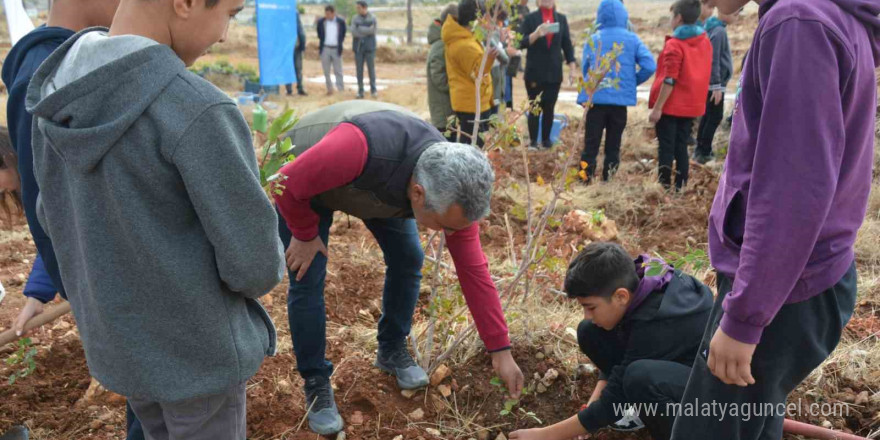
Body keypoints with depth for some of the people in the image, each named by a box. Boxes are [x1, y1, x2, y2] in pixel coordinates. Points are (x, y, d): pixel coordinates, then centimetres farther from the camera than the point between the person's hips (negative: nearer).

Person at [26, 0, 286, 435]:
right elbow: (254, 262, -24)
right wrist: (267, 266, 0)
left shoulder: (63, 91, -6)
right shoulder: (198, 113, -30)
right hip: (198, 349, -6)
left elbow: (59, 217, 5)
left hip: (119, 337, 7)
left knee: (165, 433, 29)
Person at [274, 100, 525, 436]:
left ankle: (392, 351, 22)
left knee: (408, 258, -1)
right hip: (304, 183, -4)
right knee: (307, 280, -10)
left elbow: (473, 269, -20)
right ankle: (316, 383, 9)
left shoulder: (452, 189, -28)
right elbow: (288, 184, -31)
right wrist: (305, 234, -15)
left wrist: (500, 350, -16)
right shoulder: (360, 148, -48)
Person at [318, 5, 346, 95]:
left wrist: (340, 43, 4)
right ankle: (329, 89, 15)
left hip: (336, 49, -1)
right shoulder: (321, 21, 0)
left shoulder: (341, 22, -3)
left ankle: (341, 90, 3)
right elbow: (319, 34, 13)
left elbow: (343, 34, 9)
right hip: (325, 49, 1)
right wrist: (321, 43, 8)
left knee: (338, 71, 1)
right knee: (326, 71, 5)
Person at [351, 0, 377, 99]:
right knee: (359, 69, 1)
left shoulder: (373, 19, -1)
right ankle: (360, 91, 7)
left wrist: (359, 28, -13)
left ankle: (373, 90, 10)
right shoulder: (355, 19, 3)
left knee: (371, 68, -1)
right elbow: (353, 33, -11)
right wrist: (366, 32, -17)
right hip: (358, 48, 2)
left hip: (369, 47, -1)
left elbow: (371, 31, -16)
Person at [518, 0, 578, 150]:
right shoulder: (530, 18, -1)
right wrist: (536, 34, -25)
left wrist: (572, 67, 2)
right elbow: (521, 43, -8)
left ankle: (546, 140, 17)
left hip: (554, 73, 3)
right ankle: (533, 141, 8)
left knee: (549, 108, 6)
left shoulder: (561, 18, 8)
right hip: (534, 72, -2)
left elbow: (567, 44, 9)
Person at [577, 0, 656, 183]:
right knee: (613, 146, 12)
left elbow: (585, 69, 5)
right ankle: (608, 181, 16)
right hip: (621, 100, 1)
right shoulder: (632, 39, 0)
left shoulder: (592, 40, -1)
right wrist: (632, 81, 8)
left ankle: (586, 182, 3)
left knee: (591, 145, 5)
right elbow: (650, 66, -8)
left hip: (595, 99, -1)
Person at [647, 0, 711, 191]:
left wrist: (657, 107, -17)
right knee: (681, 147, 12)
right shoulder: (705, 42, 8)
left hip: (671, 105, -6)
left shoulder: (674, 44, -14)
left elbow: (669, 80, -18)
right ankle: (680, 187, 12)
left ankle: (665, 187, 1)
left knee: (666, 148, 0)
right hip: (692, 105, 7)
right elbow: (702, 74, 14)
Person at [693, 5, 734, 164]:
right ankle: (704, 152, -1)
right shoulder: (719, 31, -17)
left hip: (712, 82, 10)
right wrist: (717, 85, -21)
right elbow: (714, 60, -21)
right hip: (715, 83, -10)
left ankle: (700, 149, 21)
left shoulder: (714, 28, 12)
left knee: (708, 115, 14)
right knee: (715, 117, -5)